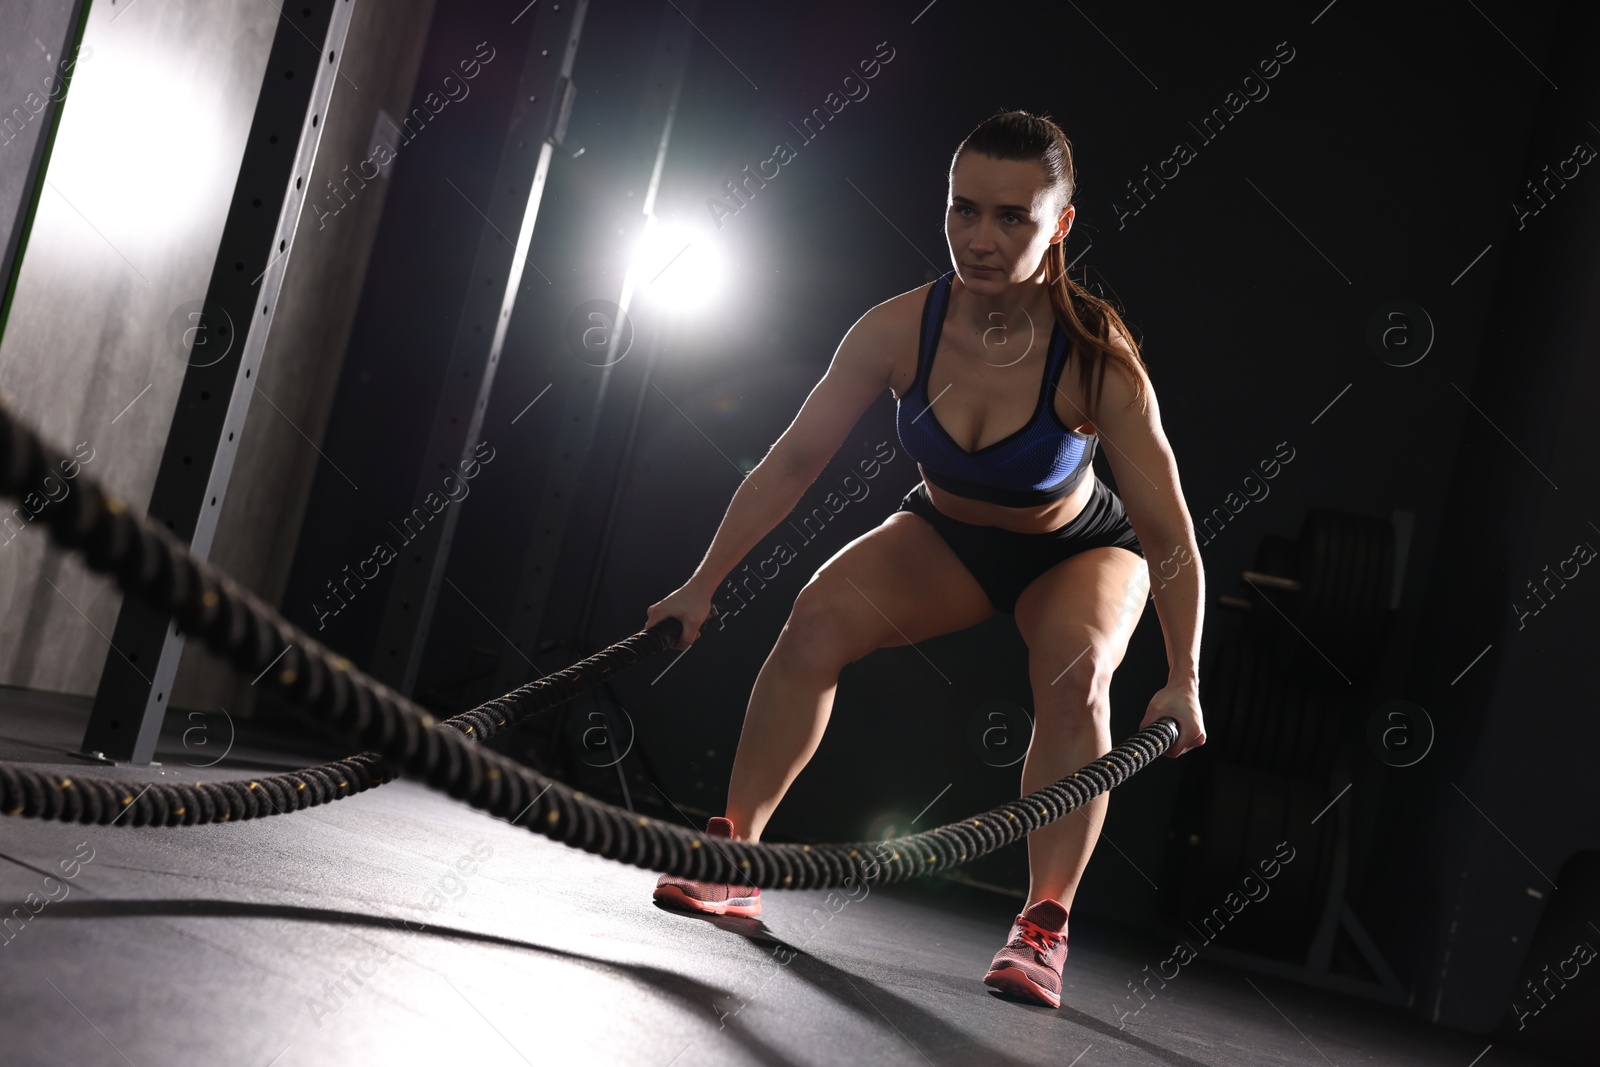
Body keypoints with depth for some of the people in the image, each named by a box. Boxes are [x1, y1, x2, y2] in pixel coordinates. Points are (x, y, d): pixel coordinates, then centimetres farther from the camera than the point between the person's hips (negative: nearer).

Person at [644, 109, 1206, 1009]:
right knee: (820, 616, -20)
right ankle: (734, 856, -8)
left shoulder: (1097, 361, -32)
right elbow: (794, 461, -17)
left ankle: (1046, 924, -20)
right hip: (947, 537, 2)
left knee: (1076, 671, -32)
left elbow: (1170, 534, -26)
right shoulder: (899, 329, -25)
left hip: (1078, 551, -2)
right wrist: (703, 585, -14)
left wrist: (1183, 681, -27)